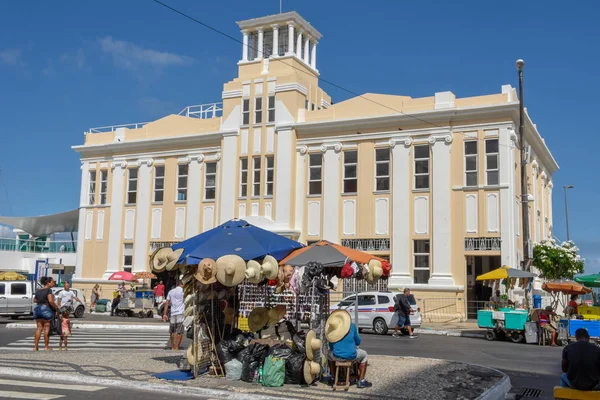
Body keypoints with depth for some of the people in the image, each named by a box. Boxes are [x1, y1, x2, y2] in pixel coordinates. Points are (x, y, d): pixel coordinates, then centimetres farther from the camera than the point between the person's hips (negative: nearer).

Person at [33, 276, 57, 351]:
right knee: (46, 328, 2)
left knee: (39, 328, 11)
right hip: (46, 309, -7)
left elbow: (35, 300, 21)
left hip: (37, 309, 7)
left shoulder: (38, 291, 12)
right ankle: (46, 346, 7)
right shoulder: (49, 290, -11)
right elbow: (50, 301, -20)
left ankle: (35, 346, 8)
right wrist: (56, 307, -7)